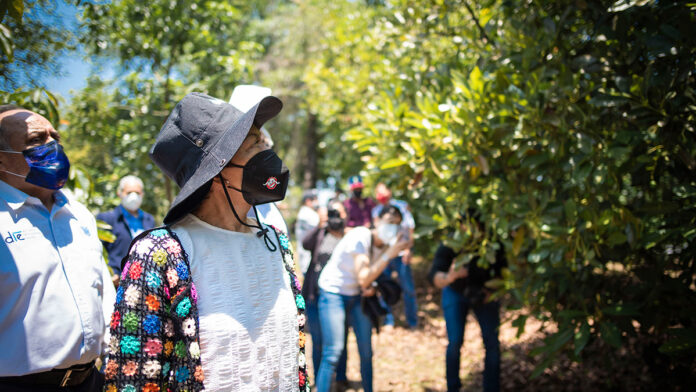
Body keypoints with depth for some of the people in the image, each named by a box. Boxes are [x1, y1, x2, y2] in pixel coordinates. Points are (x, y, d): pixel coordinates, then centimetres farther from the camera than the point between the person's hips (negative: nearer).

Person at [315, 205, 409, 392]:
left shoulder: (384, 245, 0)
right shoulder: (360, 237, -22)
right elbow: (363, 278, -28)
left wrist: (370, 287, -9)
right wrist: (389, 254, -31)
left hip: (356, 296, 7)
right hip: (333, 293, -7)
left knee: (366, 351, 5)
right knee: (333, 352, -13)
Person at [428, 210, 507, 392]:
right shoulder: (449, 245, -32)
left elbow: (502, 273, -10)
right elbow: (434, 276, -43)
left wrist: (491, 291, -26)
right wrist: (449, 276, -64)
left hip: (484, 292, 1)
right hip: (455, 292, -1)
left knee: (492, 342, -6)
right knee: (455, 342, -9)